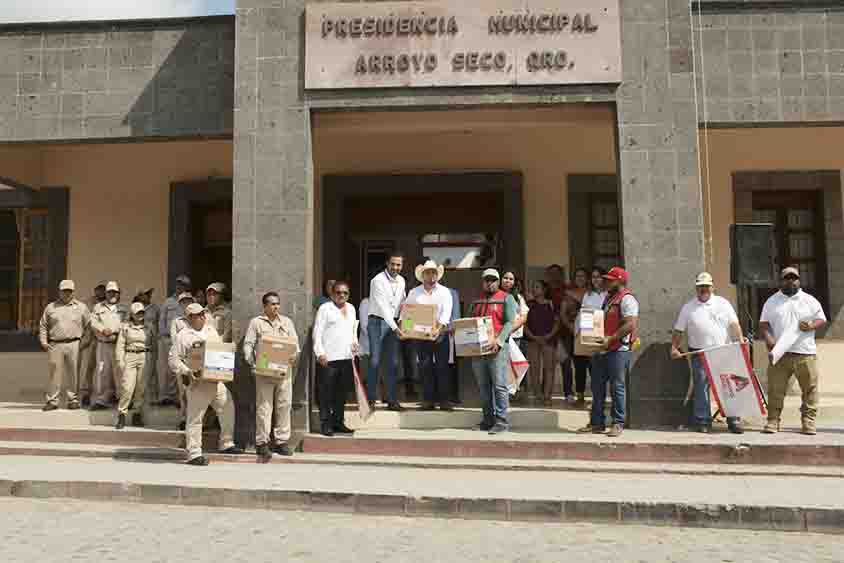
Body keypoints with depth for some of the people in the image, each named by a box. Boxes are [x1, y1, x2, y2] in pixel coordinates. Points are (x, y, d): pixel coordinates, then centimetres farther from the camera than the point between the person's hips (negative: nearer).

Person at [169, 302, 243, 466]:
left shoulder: (211, 330, 15)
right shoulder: (183, 336, -4)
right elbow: (173, 359, -7)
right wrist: (186, 372, -18)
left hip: (216, 381, 7)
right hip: (198, 382, -7)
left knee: (228, 410, 12)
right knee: (195, 418, -1)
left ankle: (226, 444, 26)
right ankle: (194, 454, 6)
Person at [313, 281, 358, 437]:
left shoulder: (351, 308, 18)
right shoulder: (325, 308, -2)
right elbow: (317, 332, -7)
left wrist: (354, 342, 10)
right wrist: (320, 353, -15)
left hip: (346, 357, 6)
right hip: (328, 358, -6)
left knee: (342, 392, 12)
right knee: (326, 392, -3)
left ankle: (338, 422, 22)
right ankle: (325, 424, 5)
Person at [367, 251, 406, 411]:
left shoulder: (401, 281, 9)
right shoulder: (378, 280, -12)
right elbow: (383, 306, -20)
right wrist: (395, 327, -25)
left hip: (394, 323, 6)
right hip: (378, 321, -6)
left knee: (393, 363, 4)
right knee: (375, 361, -5)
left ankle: (392, 400, 9)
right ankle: (371, 399, 3)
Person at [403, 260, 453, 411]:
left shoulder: (444, 291, 4)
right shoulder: (414, 292, 9)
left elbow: (446, 312, -9)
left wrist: (439, 327, -24)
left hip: (440, 333, -1)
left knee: (442, 367, -1)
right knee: (425, 367, 4)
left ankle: (443, 400, 5)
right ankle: (428, 400, 10)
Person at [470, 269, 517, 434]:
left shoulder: (506, 298, 4)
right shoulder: (477, 301, 19)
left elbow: (510, 322, -6)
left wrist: (499, 341, -19)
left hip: (497, 348, -5)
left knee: (499, 385, -8)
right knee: (483, 386, 8)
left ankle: (502, 421, -4)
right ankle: (488, 419, 16)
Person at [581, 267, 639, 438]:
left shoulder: (627, 299, -11)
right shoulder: (609, 298, 18)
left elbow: (630, 325, -21)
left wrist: (611, 338, -22)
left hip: (619, 350, -9)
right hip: (603, 350, 9)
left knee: (617, 387, -1)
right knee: (597, 386, 10)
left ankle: (618, 424, 9)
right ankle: (597, 423, 18)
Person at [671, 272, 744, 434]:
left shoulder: (722, 303, 8)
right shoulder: (688, 308, 7)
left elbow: (734, 324, 3)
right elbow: (678, 331, 8)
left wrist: (740, 340, -12)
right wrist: (674, 348, -2)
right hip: (699, 355, 0)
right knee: (701, 389, 2)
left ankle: (734, 421, 10)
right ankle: (703, 422, 10)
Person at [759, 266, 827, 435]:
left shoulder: (810, 300, 10)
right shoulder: (771, 301, 10)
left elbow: (822, 320, 11)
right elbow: (763, 324, 7)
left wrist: (812, 325, -11)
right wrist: (768, 339, -10)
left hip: (805, 353, 0)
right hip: (779, 354, 0)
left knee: (810, 389, 2)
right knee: (775, 389, -1)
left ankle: (809, 422, 11)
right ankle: (773, 421, 5)